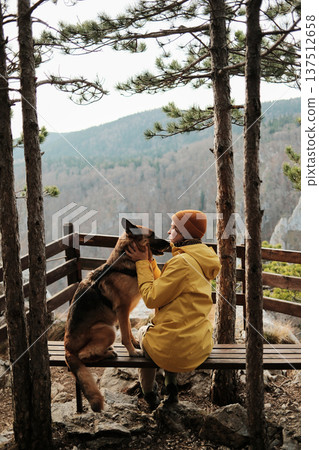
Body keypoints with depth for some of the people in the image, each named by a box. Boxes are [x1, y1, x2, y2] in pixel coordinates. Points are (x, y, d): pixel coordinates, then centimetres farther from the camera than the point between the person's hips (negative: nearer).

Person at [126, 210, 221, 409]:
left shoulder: (182, 262, -21)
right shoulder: (201, 260, 6)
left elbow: (152, 298, -15)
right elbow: (164, 285, 12)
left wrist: (142, 263, -7)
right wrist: (148, 260, 11)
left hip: (175, 348, -7)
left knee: (144, 331, 25)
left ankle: (149, 394, 41)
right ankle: (171, 388, 39)